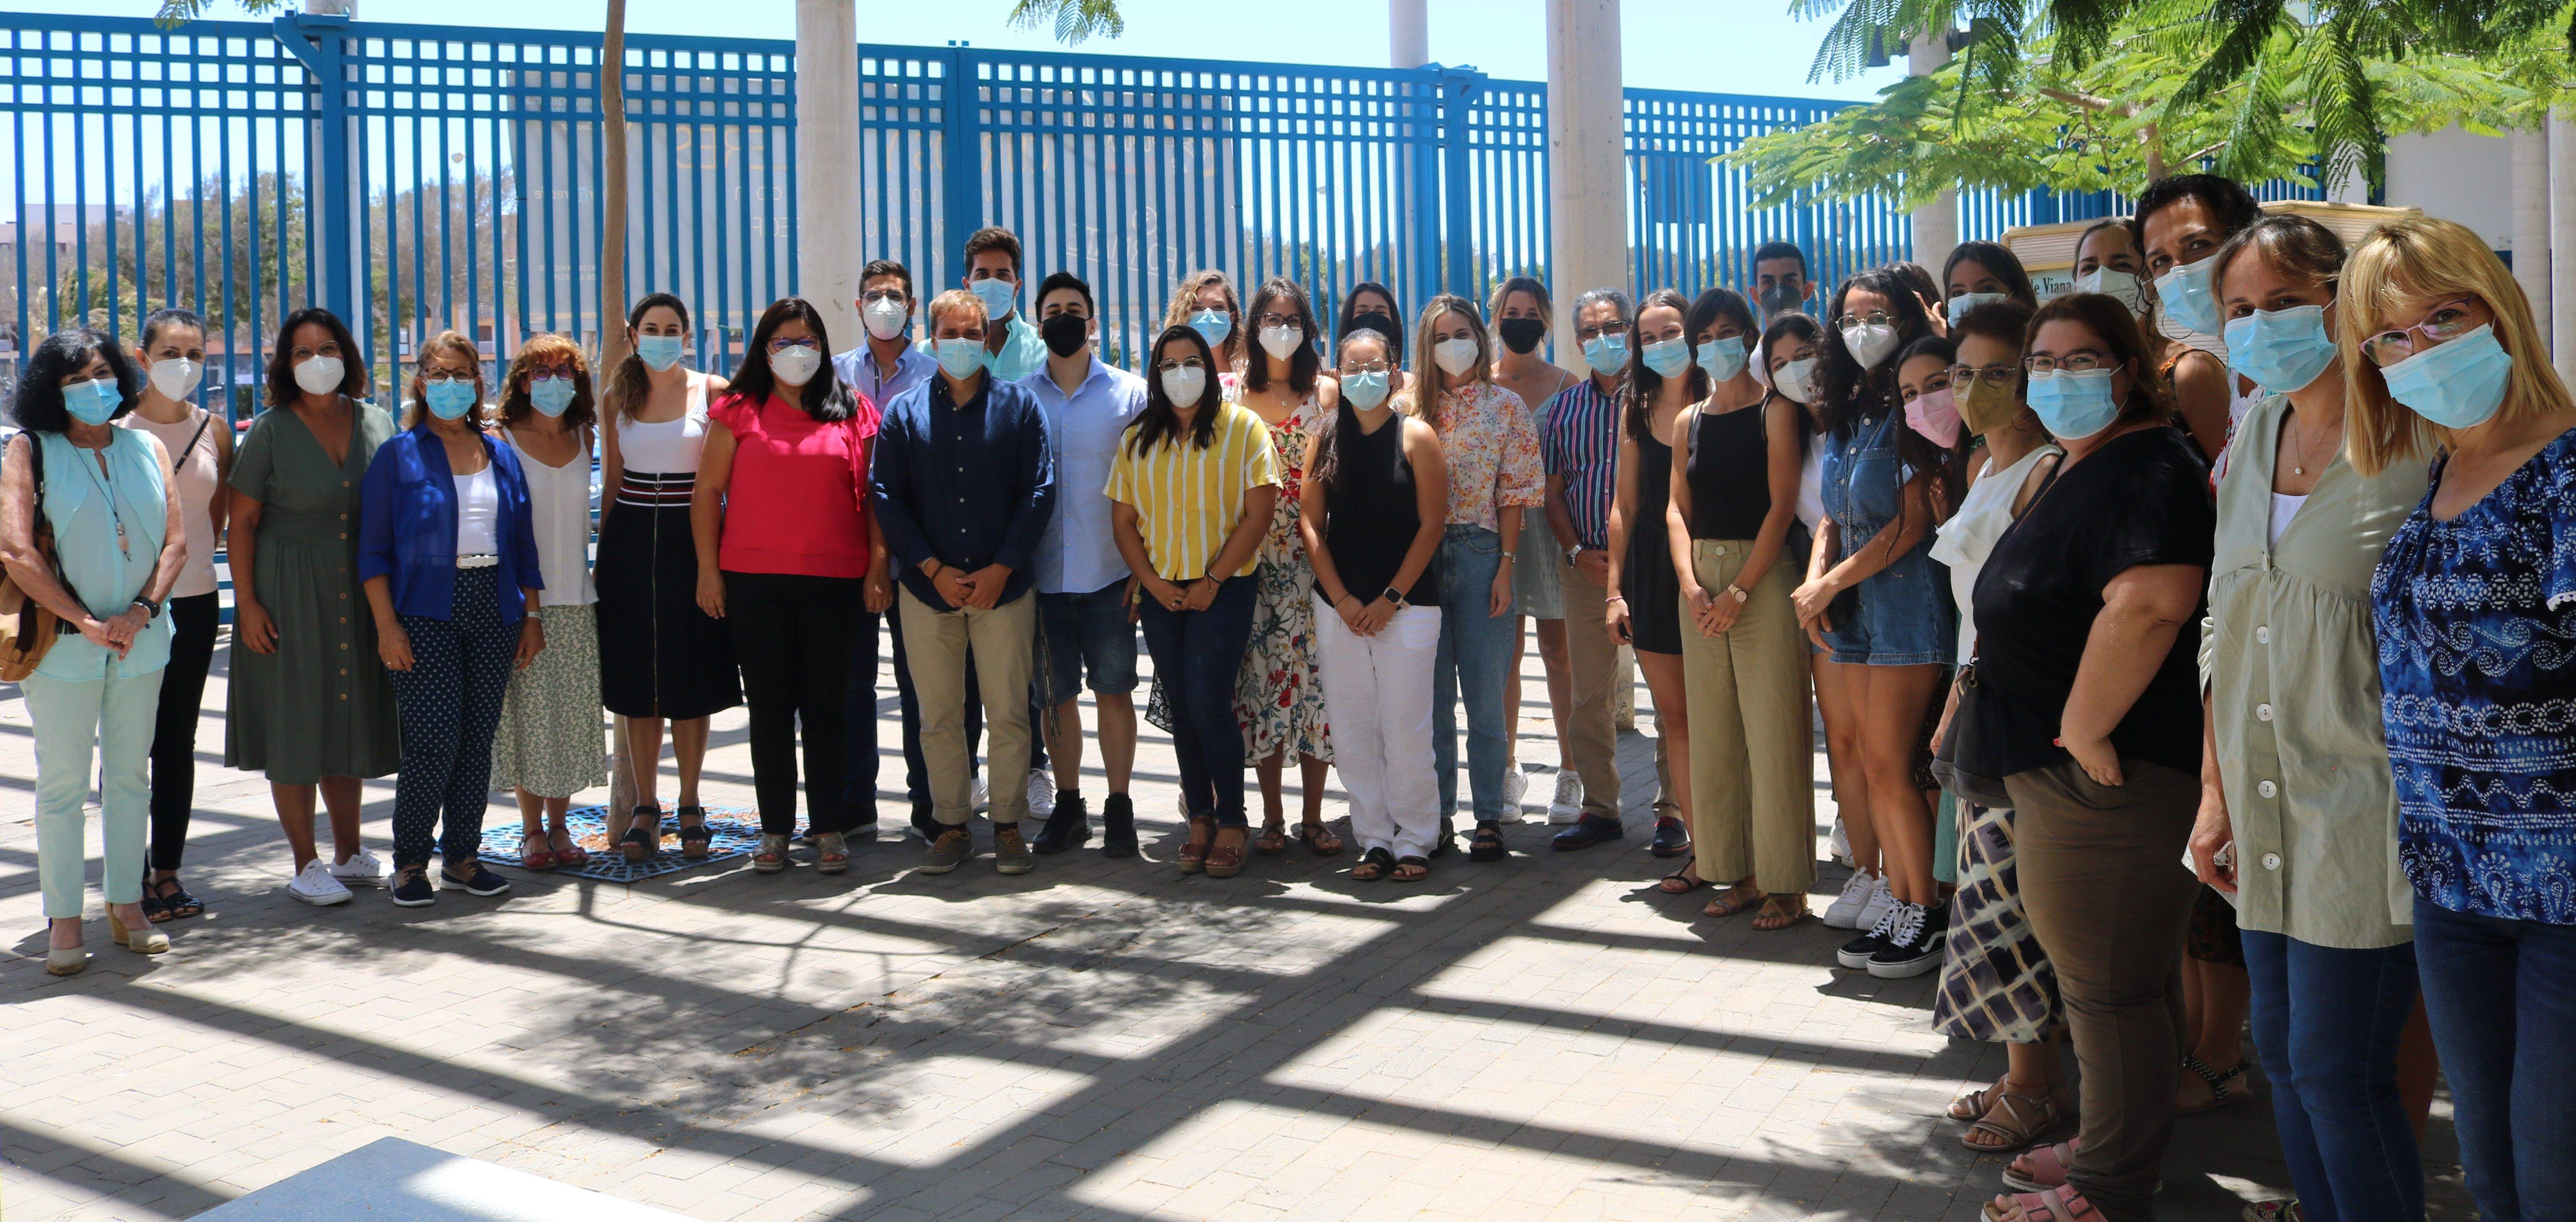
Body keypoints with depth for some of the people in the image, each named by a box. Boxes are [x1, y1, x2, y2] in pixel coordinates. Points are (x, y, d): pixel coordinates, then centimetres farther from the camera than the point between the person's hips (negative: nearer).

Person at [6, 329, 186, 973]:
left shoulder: (147, 448, 8)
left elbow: (176, 540, 4)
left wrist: (140, 611, -10)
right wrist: (84, 622, -14)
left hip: (141, 639, 4)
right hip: (62, 644, -3)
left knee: (131, 774, 10)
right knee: (63, 781, 2)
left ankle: (127, 906, 21)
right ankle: (64, 920, 10)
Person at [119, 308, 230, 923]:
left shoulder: (215, 431, 6)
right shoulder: (115, 428, -5)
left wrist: (190, 561, 11)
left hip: (194, 601, 4)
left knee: (178, 743, 10)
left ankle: (168, 873, 18)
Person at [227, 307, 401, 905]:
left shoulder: (377, 424, 4)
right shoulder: (271, 430, -5)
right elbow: (241, 521, -5)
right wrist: (247, 602, -12)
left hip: (359, 593, 4)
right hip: (288, 592, -3)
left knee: (350, 719, 12)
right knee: (294, 725, 1)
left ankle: (349, 853, 25)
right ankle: (306, 865, 11)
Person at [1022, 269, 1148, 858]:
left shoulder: (1131, 394, 3)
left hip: (1110, 574, -2)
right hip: (1042, 577, 2)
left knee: (1114, 692, 1)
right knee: (1057, 695, 8)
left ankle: (1119, 809, 12)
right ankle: (1068, 806, 20)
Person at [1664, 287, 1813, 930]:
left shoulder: (1774, 410, -2)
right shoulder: (1689, 420, 14)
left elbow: (1782, 505, -9)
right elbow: (1678, 508, 9)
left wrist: (1740, 590, -15)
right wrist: (1691, 585, -7)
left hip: (1763, 576, -5)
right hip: (1701, 580, 6)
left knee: (1772, 731, -6)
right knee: (1713, 731, 6)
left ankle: (1785, 882, 1)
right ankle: (1737, 872, 15)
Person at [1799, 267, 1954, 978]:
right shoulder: (1846, 412, 15)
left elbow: (1913, 522, -14)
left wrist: (1831, 583, -11)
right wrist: (1815, 580, -2)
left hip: (1905, 599, -7)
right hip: (1852, 607, 7)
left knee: (1891, 766, -6)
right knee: (1870, 766, 8)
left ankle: (1927, 916, 5)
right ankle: (1901, 906, 16)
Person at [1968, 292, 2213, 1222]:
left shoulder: (2145, 471, -17)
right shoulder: (2079, 467, 17)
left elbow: (2148, 604, -33)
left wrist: (2084, 726, -26)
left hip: (2100, 774, -11)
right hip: (2061, 769, 11)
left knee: (2111, 986, 0)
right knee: (2121, 977, 20)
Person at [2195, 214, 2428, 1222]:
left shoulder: (2410, 447, -12)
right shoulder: (2250, 441, 10)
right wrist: (2216, 787, 13)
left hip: (2366, 807, -7)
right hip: (2268, 809, 7)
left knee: (2335, 1070, -2)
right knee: (2283, 1056, 14)